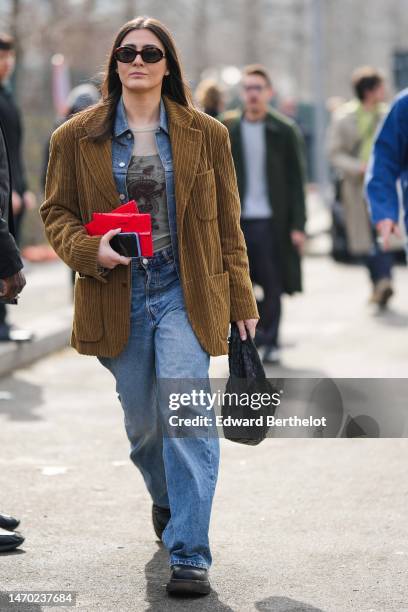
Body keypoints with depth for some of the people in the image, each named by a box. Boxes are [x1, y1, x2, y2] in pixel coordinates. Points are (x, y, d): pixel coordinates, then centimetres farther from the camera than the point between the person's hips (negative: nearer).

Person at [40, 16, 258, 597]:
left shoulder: (205, 134, 3)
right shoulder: (77, 137, 3)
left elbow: (226, 223, 8)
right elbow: (56, 211, 8)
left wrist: (241, 300, 8)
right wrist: (90, 249, -13)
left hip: (185, 294, -1)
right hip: (118, 298, 2)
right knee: (141, 420, 12)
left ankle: (190, 555, -11)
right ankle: (167, 500, 43)